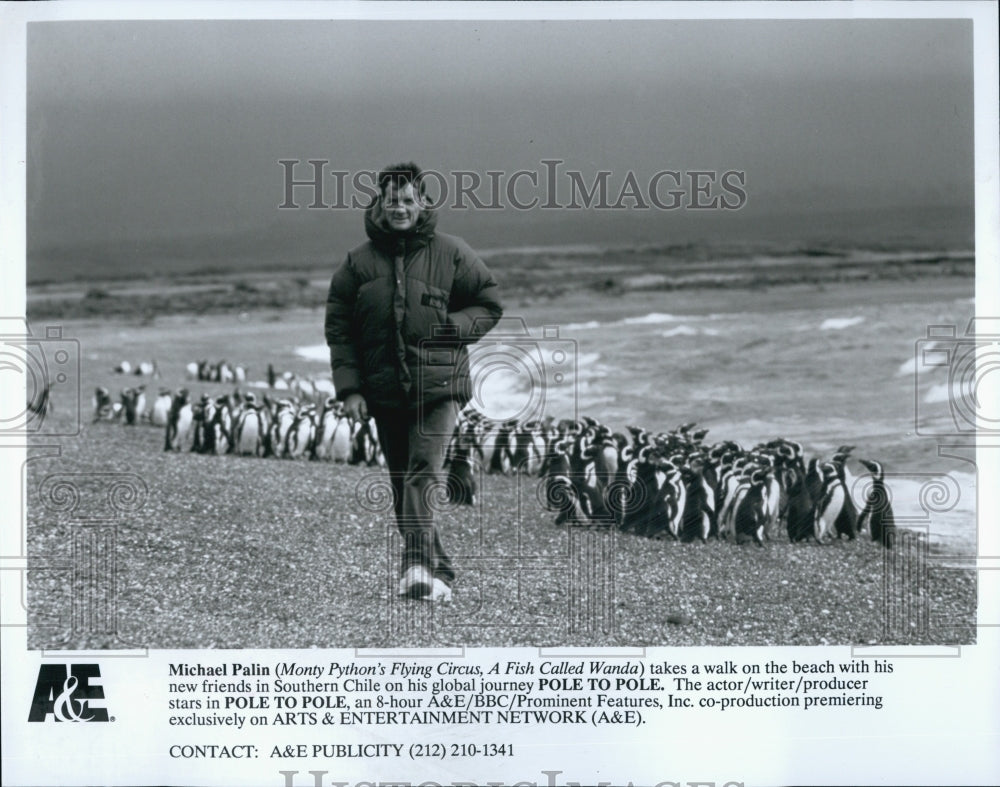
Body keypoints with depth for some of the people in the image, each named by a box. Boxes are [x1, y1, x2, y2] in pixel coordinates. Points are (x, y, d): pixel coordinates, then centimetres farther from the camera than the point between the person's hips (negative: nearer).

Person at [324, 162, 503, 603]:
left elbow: (489, 305, 11)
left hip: (438, 386, -3)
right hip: (384, 391, 3)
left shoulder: (450, 253, 3)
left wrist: (452, 327, -9)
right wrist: (349, 388, -1)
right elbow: (338, 328, 7)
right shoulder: (359, 262, 6)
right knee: (403, 484, 8)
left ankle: (419, 566, -26)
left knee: (422, 474, -18)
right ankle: (438, 572, 19)